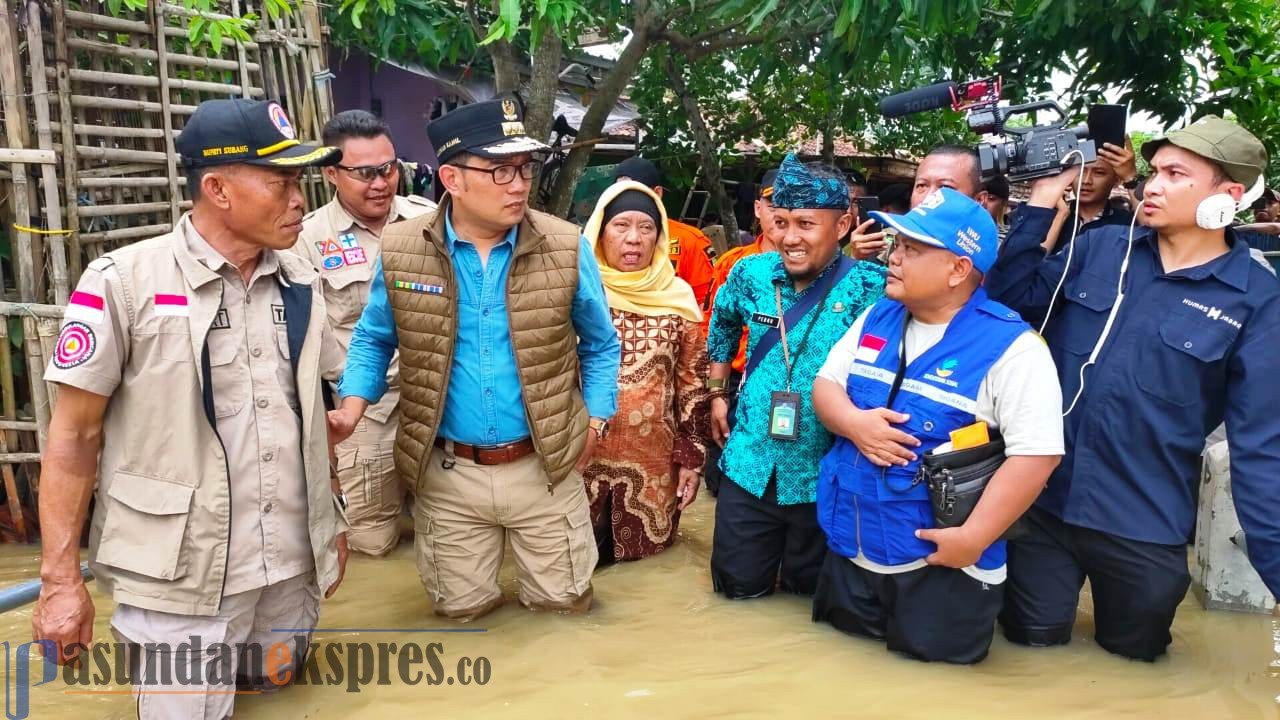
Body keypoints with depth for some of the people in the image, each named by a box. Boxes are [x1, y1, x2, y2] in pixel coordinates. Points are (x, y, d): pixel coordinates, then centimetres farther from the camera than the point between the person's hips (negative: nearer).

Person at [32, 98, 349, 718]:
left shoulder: (299, 282, 4)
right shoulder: (123, 281, -11)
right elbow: (75, 433, -7)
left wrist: (332, 521, 12)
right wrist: (60, 579, -8)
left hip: (293, 561, 5)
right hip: (180, 576, -5)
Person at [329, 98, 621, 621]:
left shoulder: (566, 247, -9)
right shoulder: (401, 250, -8)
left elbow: (600, 345, 5)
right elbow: (374, 339, 8)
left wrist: (595, 421, -1)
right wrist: (352, 406, -7)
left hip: (545, 466, 0)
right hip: (448, 474, 1)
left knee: (563, 600, 14)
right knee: (461, 609, 15)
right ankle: (478, 586, 49)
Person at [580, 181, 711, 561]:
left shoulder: (678, 297, 3)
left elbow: (693, 382, 7)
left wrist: (692, 457, 4)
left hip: (653, 459, 2)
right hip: (582, 455, -1)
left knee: (645, 559, 11)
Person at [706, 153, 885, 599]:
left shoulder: (868, 286, -15)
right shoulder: (751, 273, -3)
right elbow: (723, 327, 15)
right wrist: (717, 394, 14)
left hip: (826, 474, -2)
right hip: (749, 465, 3)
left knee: (809, 590, 16)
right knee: (738, 584, 14)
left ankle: (800, 567, 49)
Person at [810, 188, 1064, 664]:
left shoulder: (1010, 346, -17)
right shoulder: (876, 318, 4)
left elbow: (1036, 454, -21)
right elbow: (826, 384, 8)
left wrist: (974, 537, -25)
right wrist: (853, 422, -15)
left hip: (942, 560, -6)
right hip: (850, 548, 6)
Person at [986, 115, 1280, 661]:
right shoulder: (1101, 247, 0)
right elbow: (1009, 302, 0)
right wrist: (1038, 210, -8)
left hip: (1144, 531, -1)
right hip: (1040, 504, 2)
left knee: (1131, 667, 23)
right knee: (1031, 651, 17)